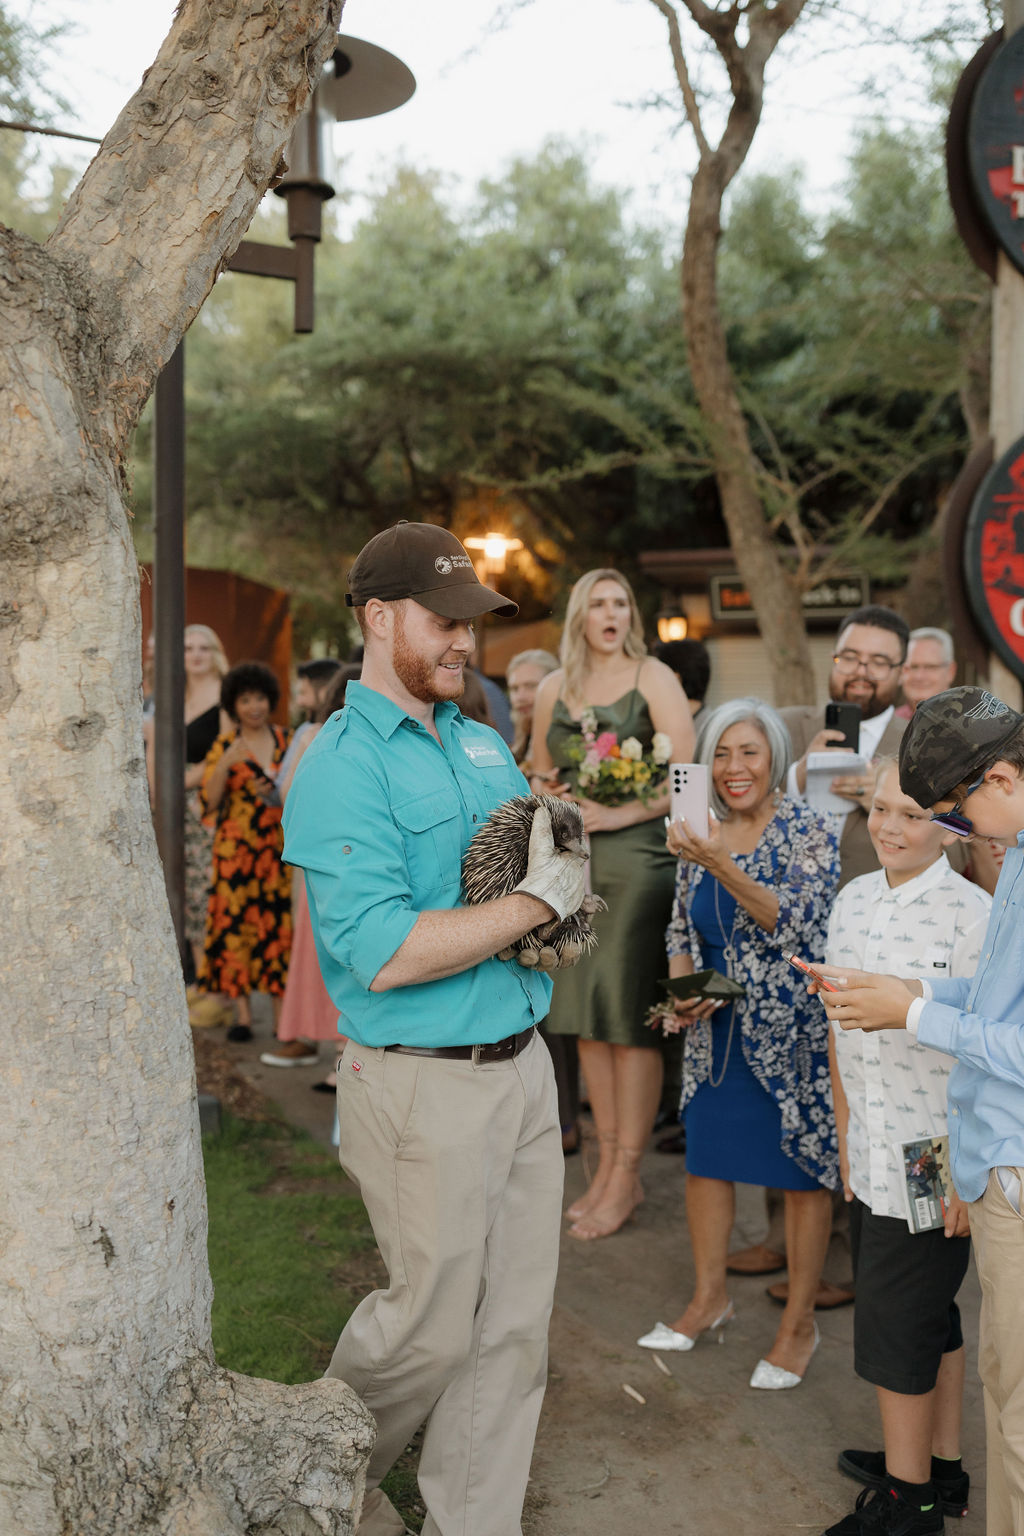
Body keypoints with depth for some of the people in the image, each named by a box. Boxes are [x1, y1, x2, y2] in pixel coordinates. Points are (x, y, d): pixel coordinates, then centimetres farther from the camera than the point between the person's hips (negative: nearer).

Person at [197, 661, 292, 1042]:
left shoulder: (286, 740, 9)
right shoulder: (223, 746, 3)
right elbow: (209, 801, -4)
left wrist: (280, 793, -5)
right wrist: (225, 765, -19)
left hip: (279, 848, 1)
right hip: (236, 849, -1)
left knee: (279, 925, -1)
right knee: (235, 925, -2)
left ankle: (281, 1012, 6)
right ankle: (243, 1012, 6)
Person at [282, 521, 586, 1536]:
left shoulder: (481, 744, 10)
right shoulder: (343, 764, -15)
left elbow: (547, 863, 19)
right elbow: (385, 954, -24)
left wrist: (563, 865, -5)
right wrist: (537, 901, -17)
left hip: (523, 1062, 7)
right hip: (425, 1087, -7)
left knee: (515, 1324, 13)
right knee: (431, 1327, 8)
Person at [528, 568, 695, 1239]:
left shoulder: (654, 677, 0)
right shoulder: (554, 688, 14)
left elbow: (686, 775, -7)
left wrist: (620, 813, -16)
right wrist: (548, 796, 1)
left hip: (636, 855, -5)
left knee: (628, 1015, -4)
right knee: (585, 1015, 7)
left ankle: (625, 1178, 5)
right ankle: (608, 1166, 18)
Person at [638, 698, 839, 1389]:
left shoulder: (810, 832, -11)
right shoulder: (701, 834, 5)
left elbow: (794, 922, -23)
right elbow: (681, 929, 14)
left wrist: (721, 865, -32)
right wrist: (683, 986, -3)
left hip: (792, 1028, -5)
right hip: (717, 1028, 6)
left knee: (803, 1167, 5)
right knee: (706, 1155, 14)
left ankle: (800, 1321, 22)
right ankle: (710, 1296, 34)